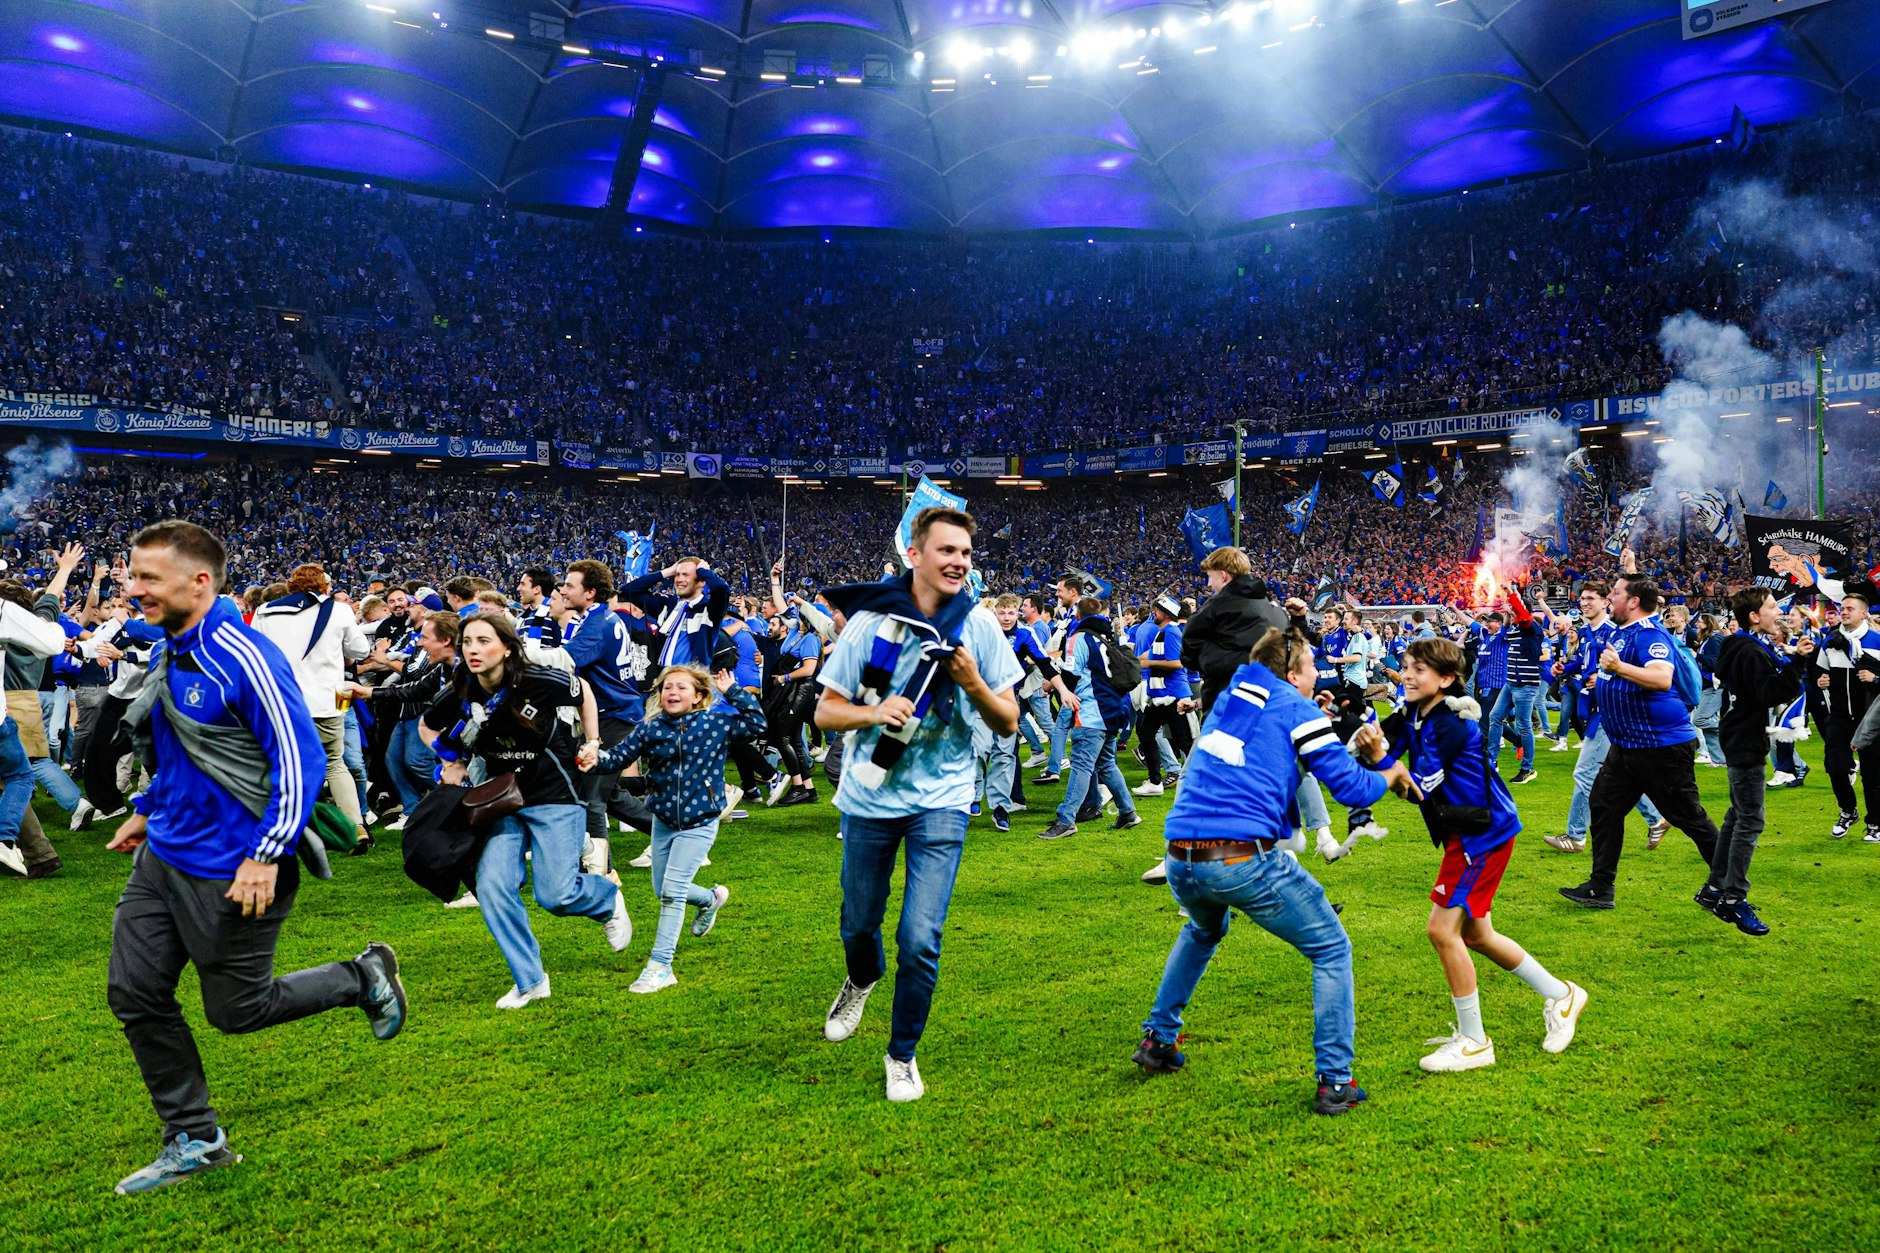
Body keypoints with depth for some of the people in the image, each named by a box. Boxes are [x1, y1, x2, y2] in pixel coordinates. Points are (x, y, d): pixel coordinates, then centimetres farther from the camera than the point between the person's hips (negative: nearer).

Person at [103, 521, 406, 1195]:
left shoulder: (244, 658, -21)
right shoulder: (169, 651, 7)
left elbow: (300, 758, -23)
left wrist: (266, 856, -25)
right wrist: (146, 811, 27)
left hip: (231, 872, -9)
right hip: (163, 856, 9)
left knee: (236, 1009, 3)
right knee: (134, 994, 9)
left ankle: (366, 978, 25)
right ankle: (194, 1141, 23)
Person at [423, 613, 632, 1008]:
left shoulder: (542, 682, -19)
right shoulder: (459, 697, -8)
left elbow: (582, 693, 4)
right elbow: (426, 727, 14)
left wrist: (591, 743, 5)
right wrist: (452, 763, 0)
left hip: (555, 798, -4)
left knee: (555, 894, -10)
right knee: (491, 887, -11)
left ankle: (608, 898, 27)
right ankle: (529, 981, 5)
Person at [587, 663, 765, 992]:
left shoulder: (716, 722, -8)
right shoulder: (650, 728, -4)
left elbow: (756, 723, -11)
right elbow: (618, 757, -6)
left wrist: (733, 692, -13)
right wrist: (595, 758, -26)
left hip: (699, 822, -4)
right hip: (663, 820, 5)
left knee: (672, 889, -13)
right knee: (663, 890, 16)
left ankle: (660, 966, -5)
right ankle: (712, 898, 47)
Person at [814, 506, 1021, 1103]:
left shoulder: (979, 626, -6)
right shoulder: (870, 620, -8)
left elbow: (1009, 723, -1)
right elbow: (825, 713, -4)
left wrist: (973, 684, -20)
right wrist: (875, 712, -24)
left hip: (940, 801, -1)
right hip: (869, 797, 1)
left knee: (920, 938, -8)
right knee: (859, 924, 17)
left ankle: (902, 1054, 17)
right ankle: (862, 980, 54)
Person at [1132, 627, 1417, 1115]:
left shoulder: (1231, 695, 20)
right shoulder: (1299, 711, 3)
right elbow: (1350, 787, 1)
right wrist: (1392, 774, 21)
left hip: (1179, 859, 6)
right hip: (1244, 859, -6)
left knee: (1204, 931, 37)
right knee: (1331, 950, 13)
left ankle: (1158, 1040, 35)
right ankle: (1334, 1082, 9)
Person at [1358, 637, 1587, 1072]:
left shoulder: (1450, 723, -21)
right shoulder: (1414, 714, 5)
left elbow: (1418, 787, -24)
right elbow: (1385, 746, -2)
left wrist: (1380, 758, -36)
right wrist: (1372, 744, -22)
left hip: (1482, 832, -10)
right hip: (1467, 834, 10)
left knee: (1443, 929, -10)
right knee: (1474, 934, 17)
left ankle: (1474, 1042, 3)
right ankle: (1560, 995, 36)